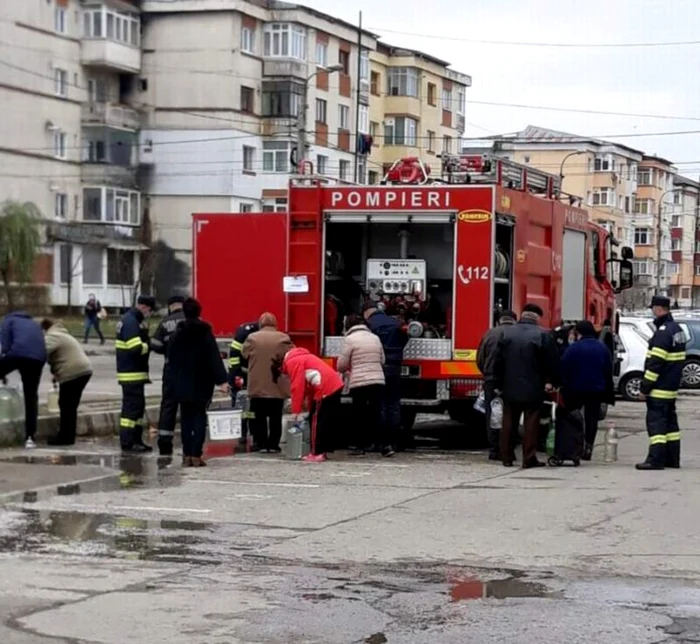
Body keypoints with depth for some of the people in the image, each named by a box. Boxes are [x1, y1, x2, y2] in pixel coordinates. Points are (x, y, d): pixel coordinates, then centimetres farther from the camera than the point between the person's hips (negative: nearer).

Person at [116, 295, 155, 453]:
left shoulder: (135, 321, 16)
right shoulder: (130, 322, -17)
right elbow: (136, 348, -26)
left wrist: (147, 343, -1)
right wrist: (149, 345, -9)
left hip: (136, 372, 10)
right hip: (131, 373, -10)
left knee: (138, 406, 15)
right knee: (132, 407, -8)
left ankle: (136, 440, 21)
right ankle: (127, 443, -5)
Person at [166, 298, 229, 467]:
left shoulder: (177, 335, 4)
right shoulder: (205, 333, -7)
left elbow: (171, 361, 7)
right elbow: (214, 358, -12)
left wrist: (173, 382, 11)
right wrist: (222, 380, -13)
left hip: (182, 384, 3)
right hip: (201, 384, -3)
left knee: (186, 418, 9)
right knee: (199, 417, 1)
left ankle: (187, 455, 4)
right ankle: (196, 454, -7)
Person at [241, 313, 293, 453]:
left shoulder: (252, 338, -4)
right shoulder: (283, 338, -5)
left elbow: (244, 354, 4)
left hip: (257, 385, 0)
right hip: (277, 387, 0)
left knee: (259, 417, 9)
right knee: (275, 417, 7)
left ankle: (261, 444, 8)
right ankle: (273, 444, 7)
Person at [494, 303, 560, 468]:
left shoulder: (506, 333, 3)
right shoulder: (543, 335, -8)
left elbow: (498, 360, 5)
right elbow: (552, 361, -6)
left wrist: (499, 384, 12)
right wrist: (551, 381, 7)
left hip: (510, 388, 3)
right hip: (533, 389, -3)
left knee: (509, 422, 11)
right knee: (531, 423, 1)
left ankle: (507, 457, 15)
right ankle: (529, 459, 0)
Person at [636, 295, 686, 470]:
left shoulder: (663, 332, -19)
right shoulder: (677, 329, 13)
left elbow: (655, 362, -22)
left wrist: (645, 387, -17)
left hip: (660, 389, -10)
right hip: (672, 387, 10)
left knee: (656, 421, -9)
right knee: (670, 420, 15)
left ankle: (656, 459, -13)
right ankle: (672, 458, 21)